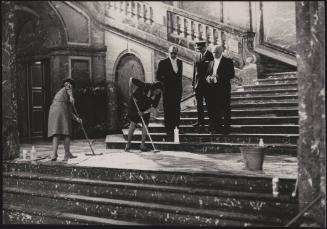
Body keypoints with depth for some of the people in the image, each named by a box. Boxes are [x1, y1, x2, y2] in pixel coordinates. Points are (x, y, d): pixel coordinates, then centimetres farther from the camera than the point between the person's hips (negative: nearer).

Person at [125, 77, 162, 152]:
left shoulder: (158, 95, -14)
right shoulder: (145, 86, -28)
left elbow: (153, 107, -12)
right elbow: (131, 79, -23)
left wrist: (145, 112, -26)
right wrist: (131, 92, -16)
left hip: (146, 109, 4)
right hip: (135, 105, -4)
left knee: (145, 125, -3)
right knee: (133, 123, -10)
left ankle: (142, 145, 9)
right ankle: (128, 144, 1)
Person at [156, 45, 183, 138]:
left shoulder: (180, 62, 11)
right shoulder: (163, 63, -4)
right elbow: (158, 76, -2)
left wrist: (180, 88, 12)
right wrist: (164, 83, -12)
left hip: (177, 90, 4)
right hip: (167, 90, -4)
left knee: (177, 110, 7)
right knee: (168, 111, 0)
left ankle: (176, 127, 16)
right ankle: (168, 129, 5)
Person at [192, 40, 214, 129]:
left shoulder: (210, 55, -8)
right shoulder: (197, 56, 10)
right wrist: (193, 82, 10)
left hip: (207, 83, -6)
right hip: (198, 84, 6)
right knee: (199, 104, 10)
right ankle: (200, 121, 19)